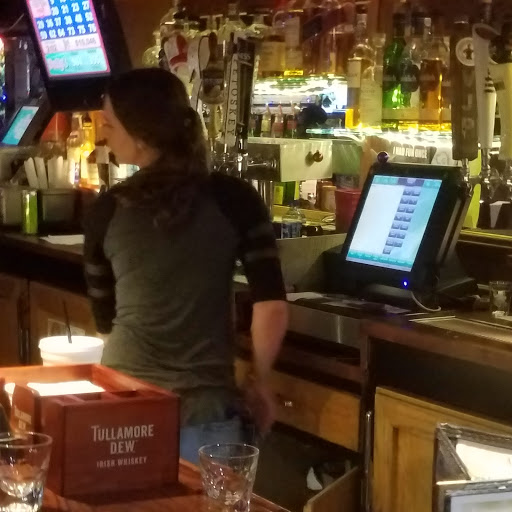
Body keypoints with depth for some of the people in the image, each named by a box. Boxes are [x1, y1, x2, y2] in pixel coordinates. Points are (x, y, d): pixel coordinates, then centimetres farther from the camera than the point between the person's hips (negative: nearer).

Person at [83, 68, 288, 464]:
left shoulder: (107, 210, -3)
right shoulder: (234, 199, -5)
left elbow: (104, 317, 10)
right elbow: (272, 305, -9)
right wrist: (260, 381, 6)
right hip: (205, 405, -1)